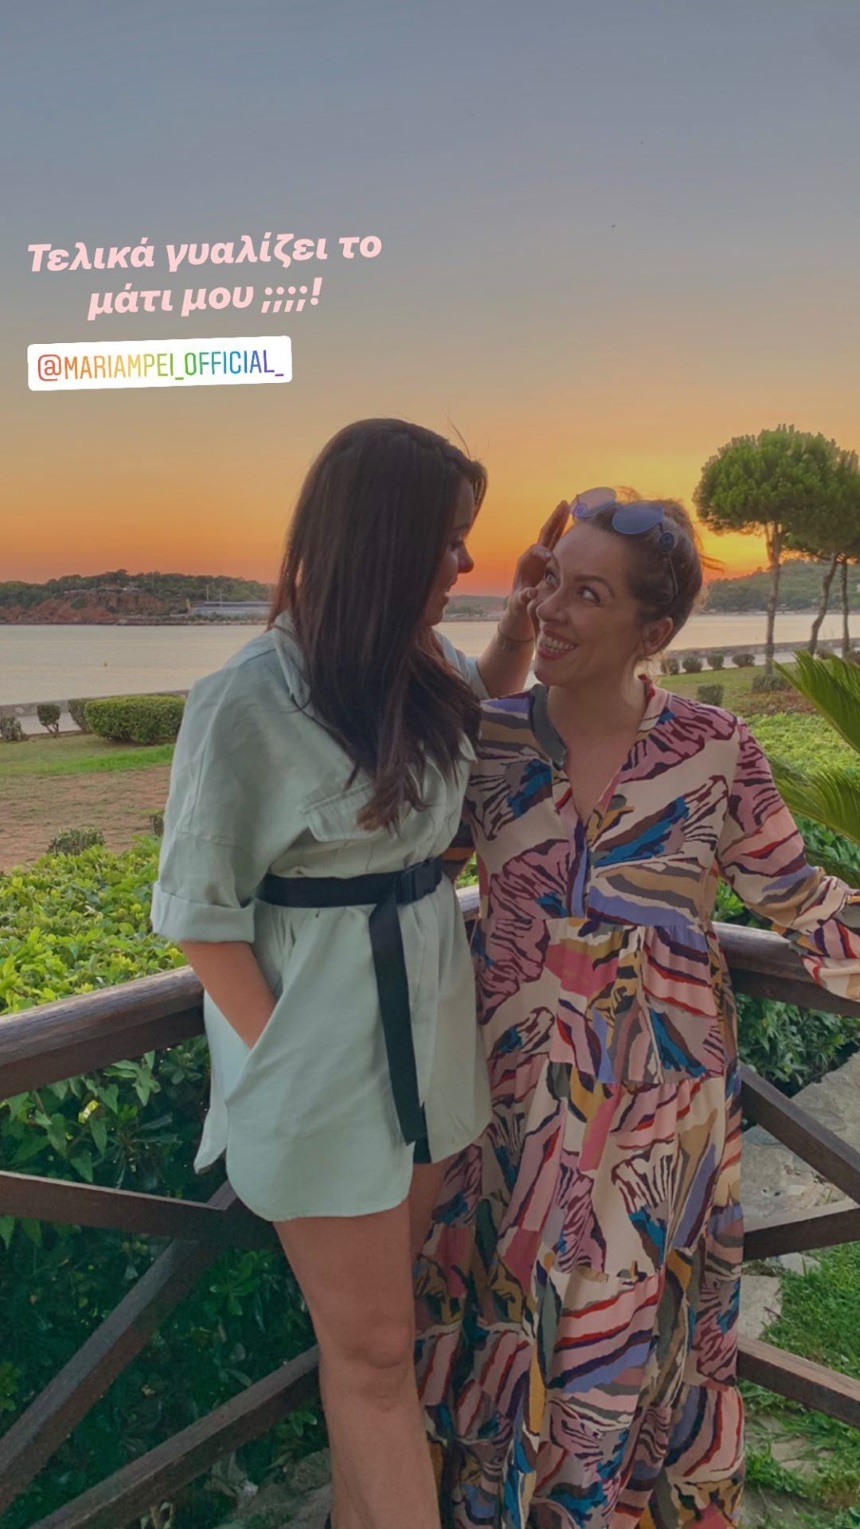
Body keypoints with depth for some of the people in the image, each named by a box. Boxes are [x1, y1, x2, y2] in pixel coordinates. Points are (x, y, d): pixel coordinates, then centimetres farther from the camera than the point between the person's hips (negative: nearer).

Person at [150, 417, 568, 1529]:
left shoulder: (416, 666, -1)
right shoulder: (249, 703, -20)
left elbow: (488, 705, 24)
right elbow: (197, 913, -13)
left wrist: (521, 607, 6)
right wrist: (285, 1057, -11)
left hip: (428, 1023, 7)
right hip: (323, 1049, -6)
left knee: (374, 1320, 22)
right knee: (373, 1347, 10)